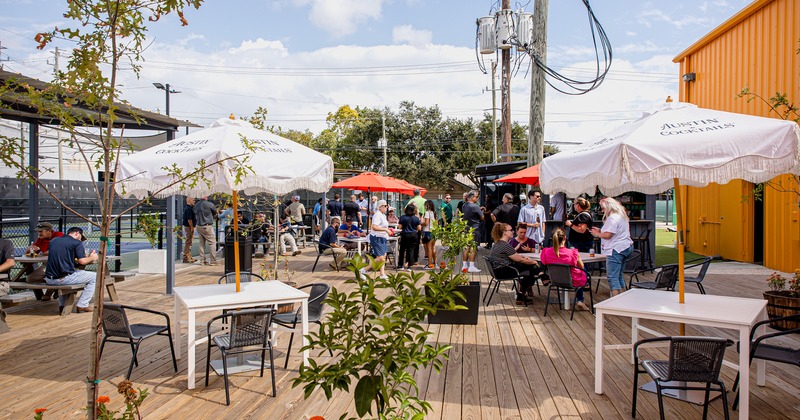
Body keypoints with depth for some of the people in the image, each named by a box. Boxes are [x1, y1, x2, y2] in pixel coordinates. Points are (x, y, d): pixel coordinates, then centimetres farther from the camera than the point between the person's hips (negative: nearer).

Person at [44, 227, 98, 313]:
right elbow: (82, 261, -11)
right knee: (94, 276, 7)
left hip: (49, 279, 7)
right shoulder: (77, 243, -4)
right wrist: (92, 257, 8)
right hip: (64, 279, -7)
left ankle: (61, 305, 33)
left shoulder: (54, 241, 16)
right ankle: (82, 305, 3)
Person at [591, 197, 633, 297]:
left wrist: (597, 234, -2)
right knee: (619, 276, 17)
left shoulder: (612, 218, -15)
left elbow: (608, 235, -20)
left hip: (616, 249, -11)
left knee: (613, 277, -10)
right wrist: (600, 230, 19)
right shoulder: (622, 216, 18)